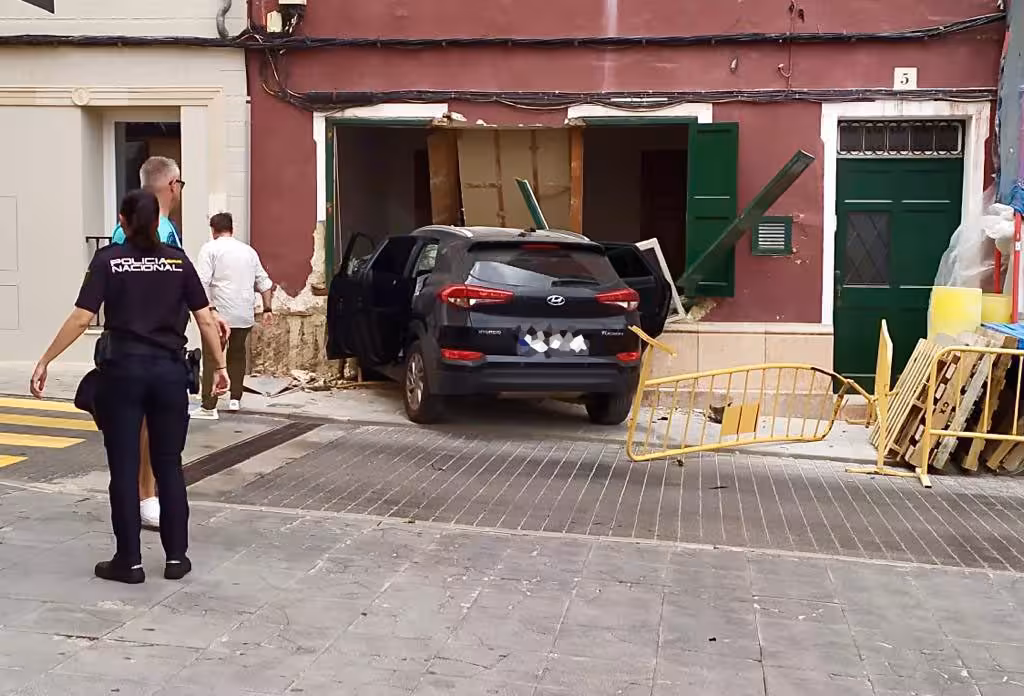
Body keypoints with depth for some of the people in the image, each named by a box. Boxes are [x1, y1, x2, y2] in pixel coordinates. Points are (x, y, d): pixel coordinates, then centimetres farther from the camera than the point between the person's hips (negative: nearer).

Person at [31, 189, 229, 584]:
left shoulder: (107, 260, -1)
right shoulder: (178, 261, 5)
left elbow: (81, 319, -8)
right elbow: (206, 320, 3)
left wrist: (45, 361, -2)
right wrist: (220, 366, 11)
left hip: (122, 369, -2)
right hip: (169, 370, 2)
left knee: (124, 467, 5)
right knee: (169, 465, 11)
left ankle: (129, 561, 11)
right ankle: (176, 556, 15)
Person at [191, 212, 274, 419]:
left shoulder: (210, 248, -1)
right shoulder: (248, 250, 15)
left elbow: (202, 281, -12)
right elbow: (264, 282, 17)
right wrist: (267, 308, 21)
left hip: (220, 313, -5)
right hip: (245, 314, 5)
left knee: (212, 358, -2)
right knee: (237, 355, 20)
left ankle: (209, 407, -6)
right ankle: (235, 399, 22)